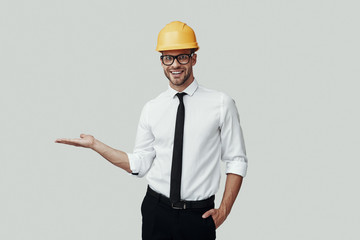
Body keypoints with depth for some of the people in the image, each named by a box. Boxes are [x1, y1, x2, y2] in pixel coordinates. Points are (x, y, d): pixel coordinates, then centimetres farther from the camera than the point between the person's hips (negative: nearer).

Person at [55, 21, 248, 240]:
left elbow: (237, 162, -2)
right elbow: (139, 164, 5)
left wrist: (224, 211, -8)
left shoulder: (221, 104, -4)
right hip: (156, 212, 2)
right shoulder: (152, 109, 3)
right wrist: (95, 144, 1)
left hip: (198, 216, -2)